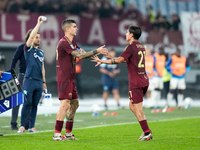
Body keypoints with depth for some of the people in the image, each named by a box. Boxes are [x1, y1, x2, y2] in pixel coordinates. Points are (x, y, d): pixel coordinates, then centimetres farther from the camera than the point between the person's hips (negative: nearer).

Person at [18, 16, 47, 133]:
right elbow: (31, 36, -16)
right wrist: (39, 24, -17)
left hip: (39, 81, 6)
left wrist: (44, 82, 20)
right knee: (27, 103, -9)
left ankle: (32, 127, 7)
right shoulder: (28, 48, 1)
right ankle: (22, 126, -3)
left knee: (35, 105, 5)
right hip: (29, 80, -5)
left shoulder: (41, 52, 18)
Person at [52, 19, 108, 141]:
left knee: (74, 103, 11)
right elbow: (79, 55, -20)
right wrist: (96, 51, -16)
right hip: (64, 78, -10)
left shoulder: (72, 42, 17)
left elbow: (82, 54, 16)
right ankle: (57, 134, -14)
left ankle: (68, 133, 17)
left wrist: (98, 52, 4)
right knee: (65, 104, -15)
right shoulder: (64, 43, -16)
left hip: (71, 78, 10)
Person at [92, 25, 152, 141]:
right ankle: (147, 130, 13)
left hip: (136, 82, -9)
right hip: (144, 80, 9)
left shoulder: (131, 47, -11)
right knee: (132, 105, 17)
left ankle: (147, 133, -4)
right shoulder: (141, 46, 16)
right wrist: (113, 58, 25)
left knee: (138, 109, -3)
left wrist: (102, 61, -8)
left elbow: (119, 60, -16)